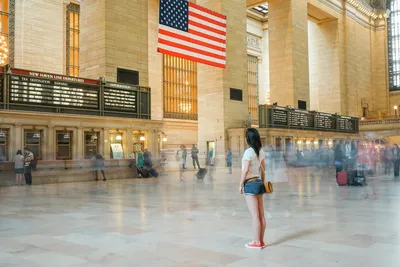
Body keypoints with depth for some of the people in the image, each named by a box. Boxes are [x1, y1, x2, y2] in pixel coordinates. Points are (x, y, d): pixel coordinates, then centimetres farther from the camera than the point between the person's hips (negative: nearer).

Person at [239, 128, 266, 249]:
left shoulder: (249, 151, -14)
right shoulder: (261, 151, 8)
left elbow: (245, 170, -17)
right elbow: (263, 169, 13)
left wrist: (240, 184, -10)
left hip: (250, 184, -8)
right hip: (259, 182, 8)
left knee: (255, 216, -3)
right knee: (261, 215, 10)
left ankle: (257, 242, 4)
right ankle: (261, 241, 18)